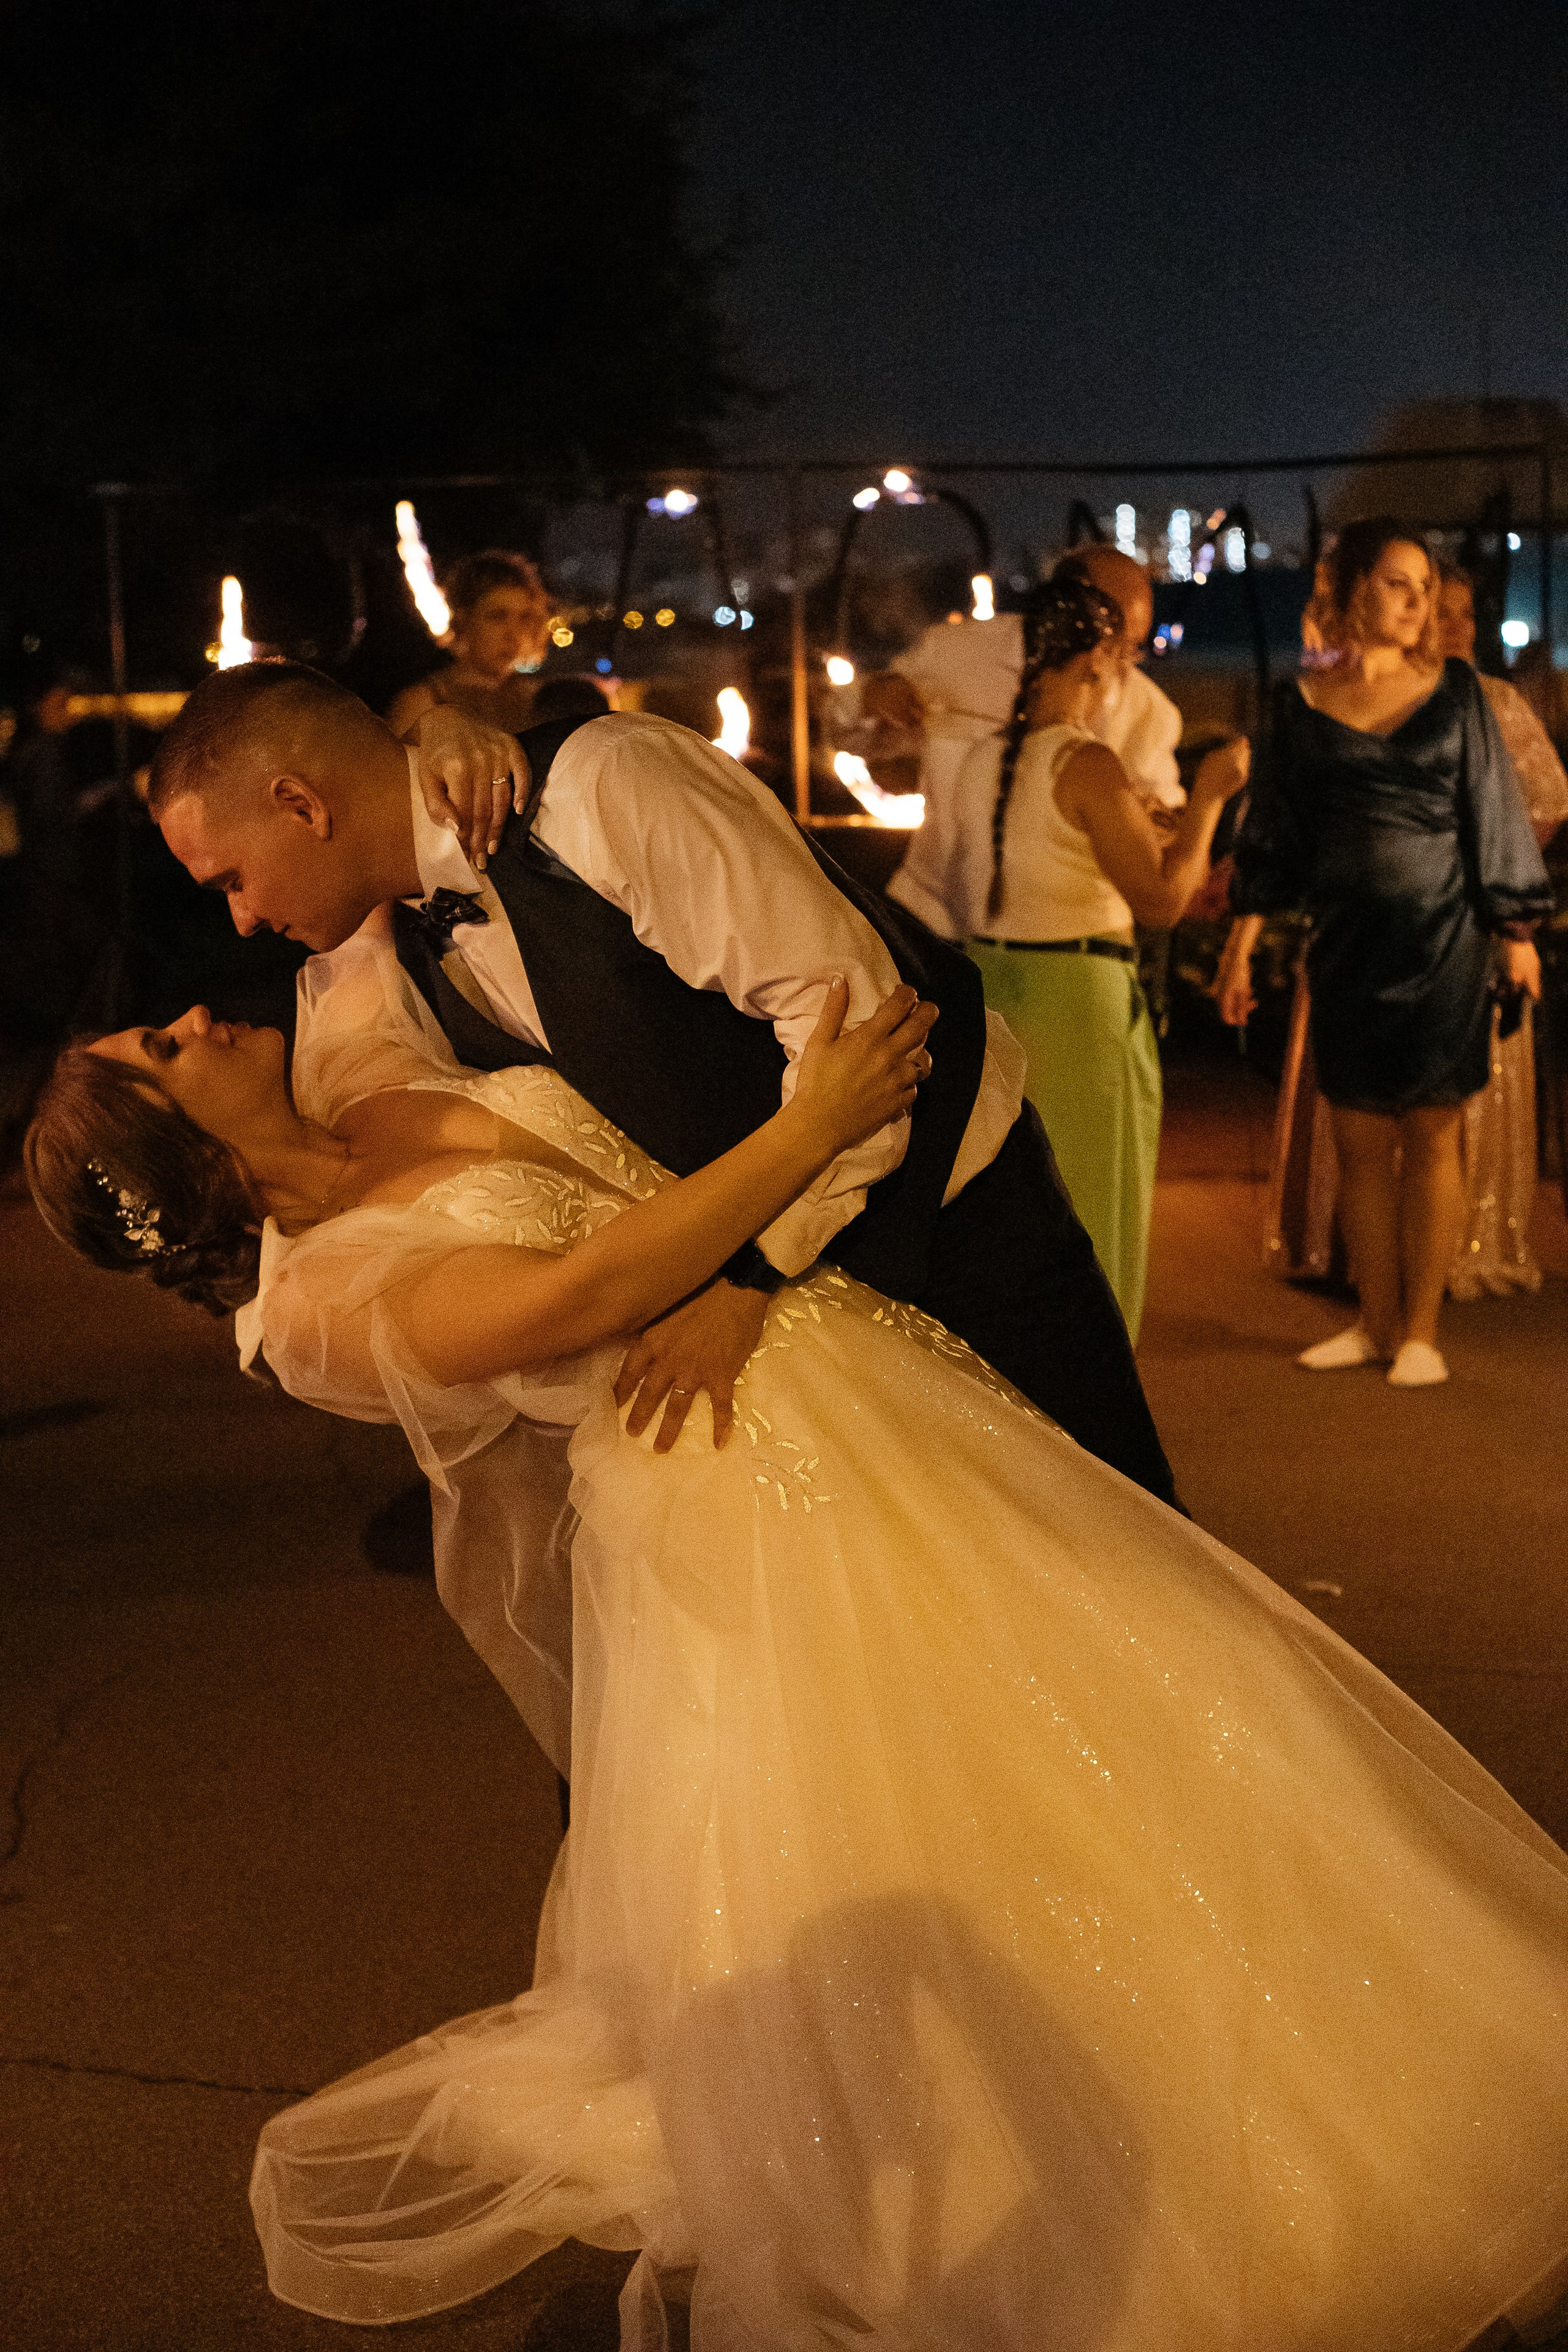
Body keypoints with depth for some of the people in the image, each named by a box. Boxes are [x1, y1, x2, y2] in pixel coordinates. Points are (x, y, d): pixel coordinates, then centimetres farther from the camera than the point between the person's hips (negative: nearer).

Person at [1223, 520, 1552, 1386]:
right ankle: (1376, 1323, 17)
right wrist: (1242, 945, 4)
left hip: (1442, 940, -1)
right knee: (1360, 1143, 5)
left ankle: (1421, 1330, 8)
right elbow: (1277, 829, 7)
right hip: (1347, 944, 2)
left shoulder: (1454, 691, 2)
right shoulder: (1302, 702, 3)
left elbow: (1492, 813, 4)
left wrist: (1514, 933, 2)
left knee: (1431, 1136, 1)